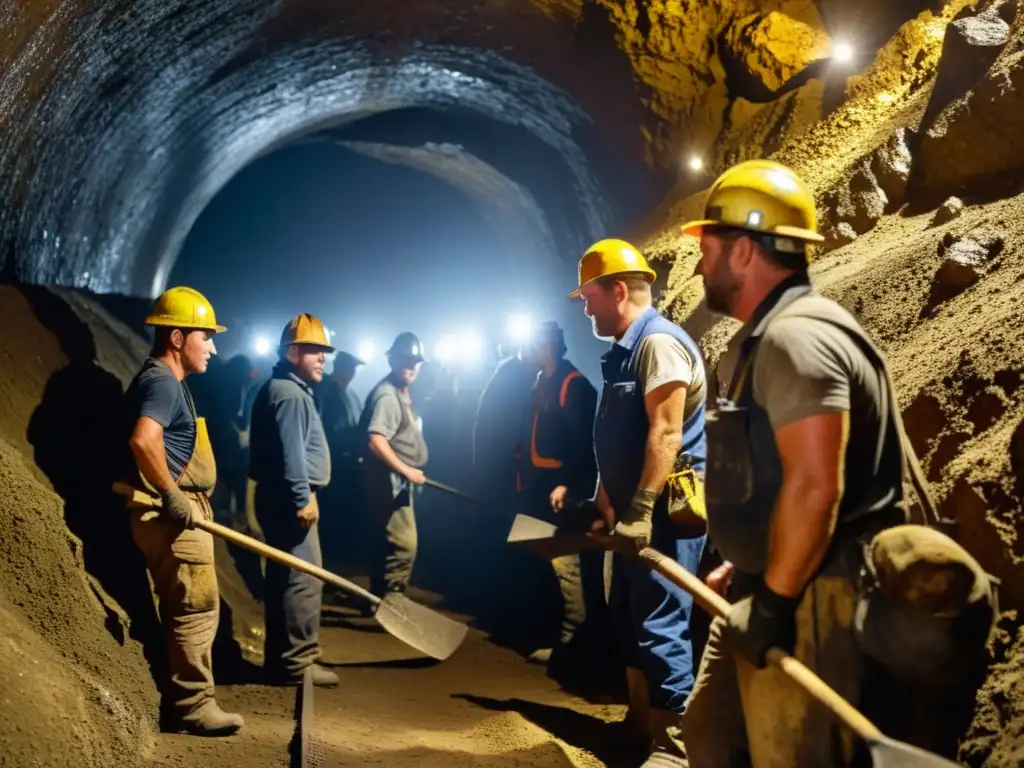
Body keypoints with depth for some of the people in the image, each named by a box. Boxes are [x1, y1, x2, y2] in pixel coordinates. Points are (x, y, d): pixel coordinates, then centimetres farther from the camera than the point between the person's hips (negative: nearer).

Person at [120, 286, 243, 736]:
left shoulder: (167, 381, 19)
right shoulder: (162, 381, -15)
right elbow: (143, 440, -33)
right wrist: (171, 495, -25)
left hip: (180, 511, 11)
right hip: (173, 513, -11)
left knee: (184, 607, 14)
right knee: (197, 606, -7)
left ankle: (182, 700, 22)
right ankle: (193, 705, 0)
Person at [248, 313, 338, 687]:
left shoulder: (288, 390, 20)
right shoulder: (290, 393, -14)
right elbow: (291, 453, -22)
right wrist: (303, 498, -22)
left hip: (286, 498, 11)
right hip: (289, 500, -11)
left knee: (285, 577, 13)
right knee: (304, 579, -9)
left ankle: (280, 658, 20)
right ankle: (297, 662, -5)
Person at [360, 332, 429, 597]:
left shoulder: (402, 392, 13)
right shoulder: (388, 395, -19)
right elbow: (376, 441, -28)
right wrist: (406, 470, -25)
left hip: (396, 481, 11)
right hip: (389, 481, -11)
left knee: (387, 544, 17)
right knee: (403, 545, -9)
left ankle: (380, 597, 27)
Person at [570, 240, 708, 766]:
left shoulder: (660, 342, -15)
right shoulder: (624, 351, 16)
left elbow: (665, 434, -24)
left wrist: (639, 512, -27)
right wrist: (606, 502, 23)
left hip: (665, 512, -11)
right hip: (632, 510, 11)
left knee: (660, 626, -7)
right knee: (628, 618, 18)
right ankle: (640, 719, 32)